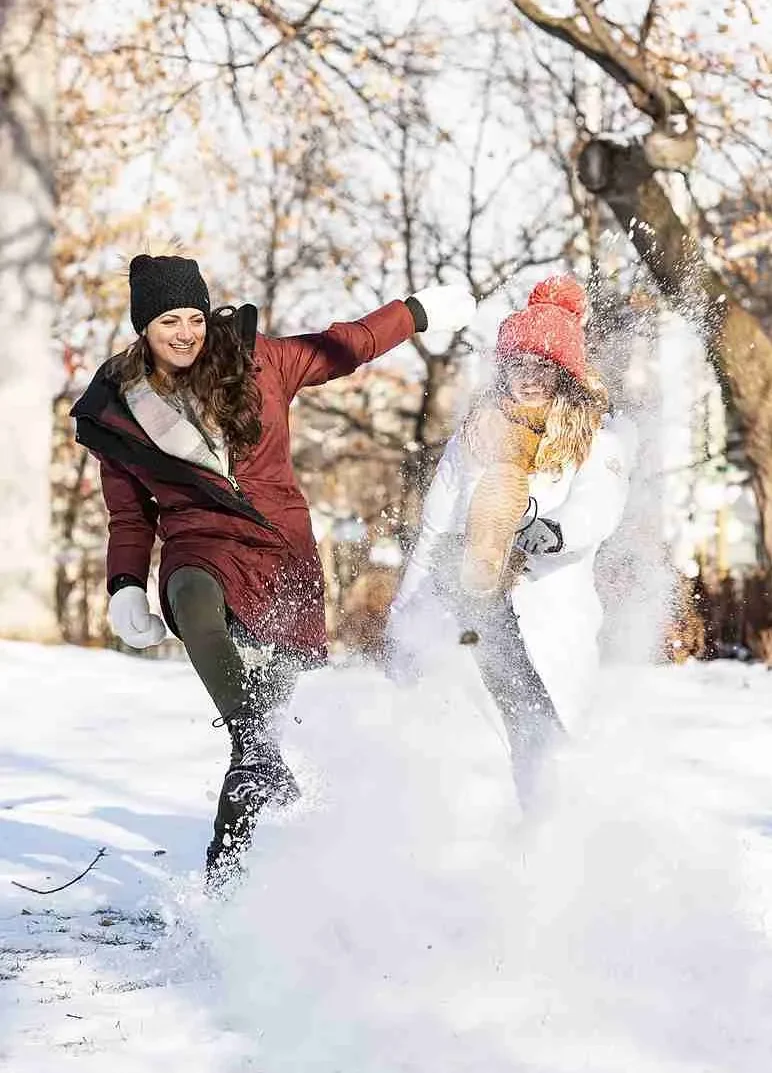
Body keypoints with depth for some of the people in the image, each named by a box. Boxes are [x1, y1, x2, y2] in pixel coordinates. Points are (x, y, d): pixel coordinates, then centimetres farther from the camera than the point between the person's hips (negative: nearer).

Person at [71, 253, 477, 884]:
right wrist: (125, 589, -1)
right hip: (203, 547, -1)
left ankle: (227, 857, 15)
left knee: (274, 710, 0)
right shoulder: (118, 415, 5)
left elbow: (342, 348, 18)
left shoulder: (255, 362, 2)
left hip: (287, 555, 2)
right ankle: (265, 767, -47)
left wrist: (419, 312, 23)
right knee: (196, 602, -39)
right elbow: (130, 518, 14)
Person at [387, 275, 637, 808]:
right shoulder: (480, 432, 16)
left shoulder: (602, 437, 7)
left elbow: (596, 512, -12)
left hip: (551, 615, -2)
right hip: (466, 609, 3)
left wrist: (552, 531, -34)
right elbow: (435, 532, 17)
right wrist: (403, 625, 15)